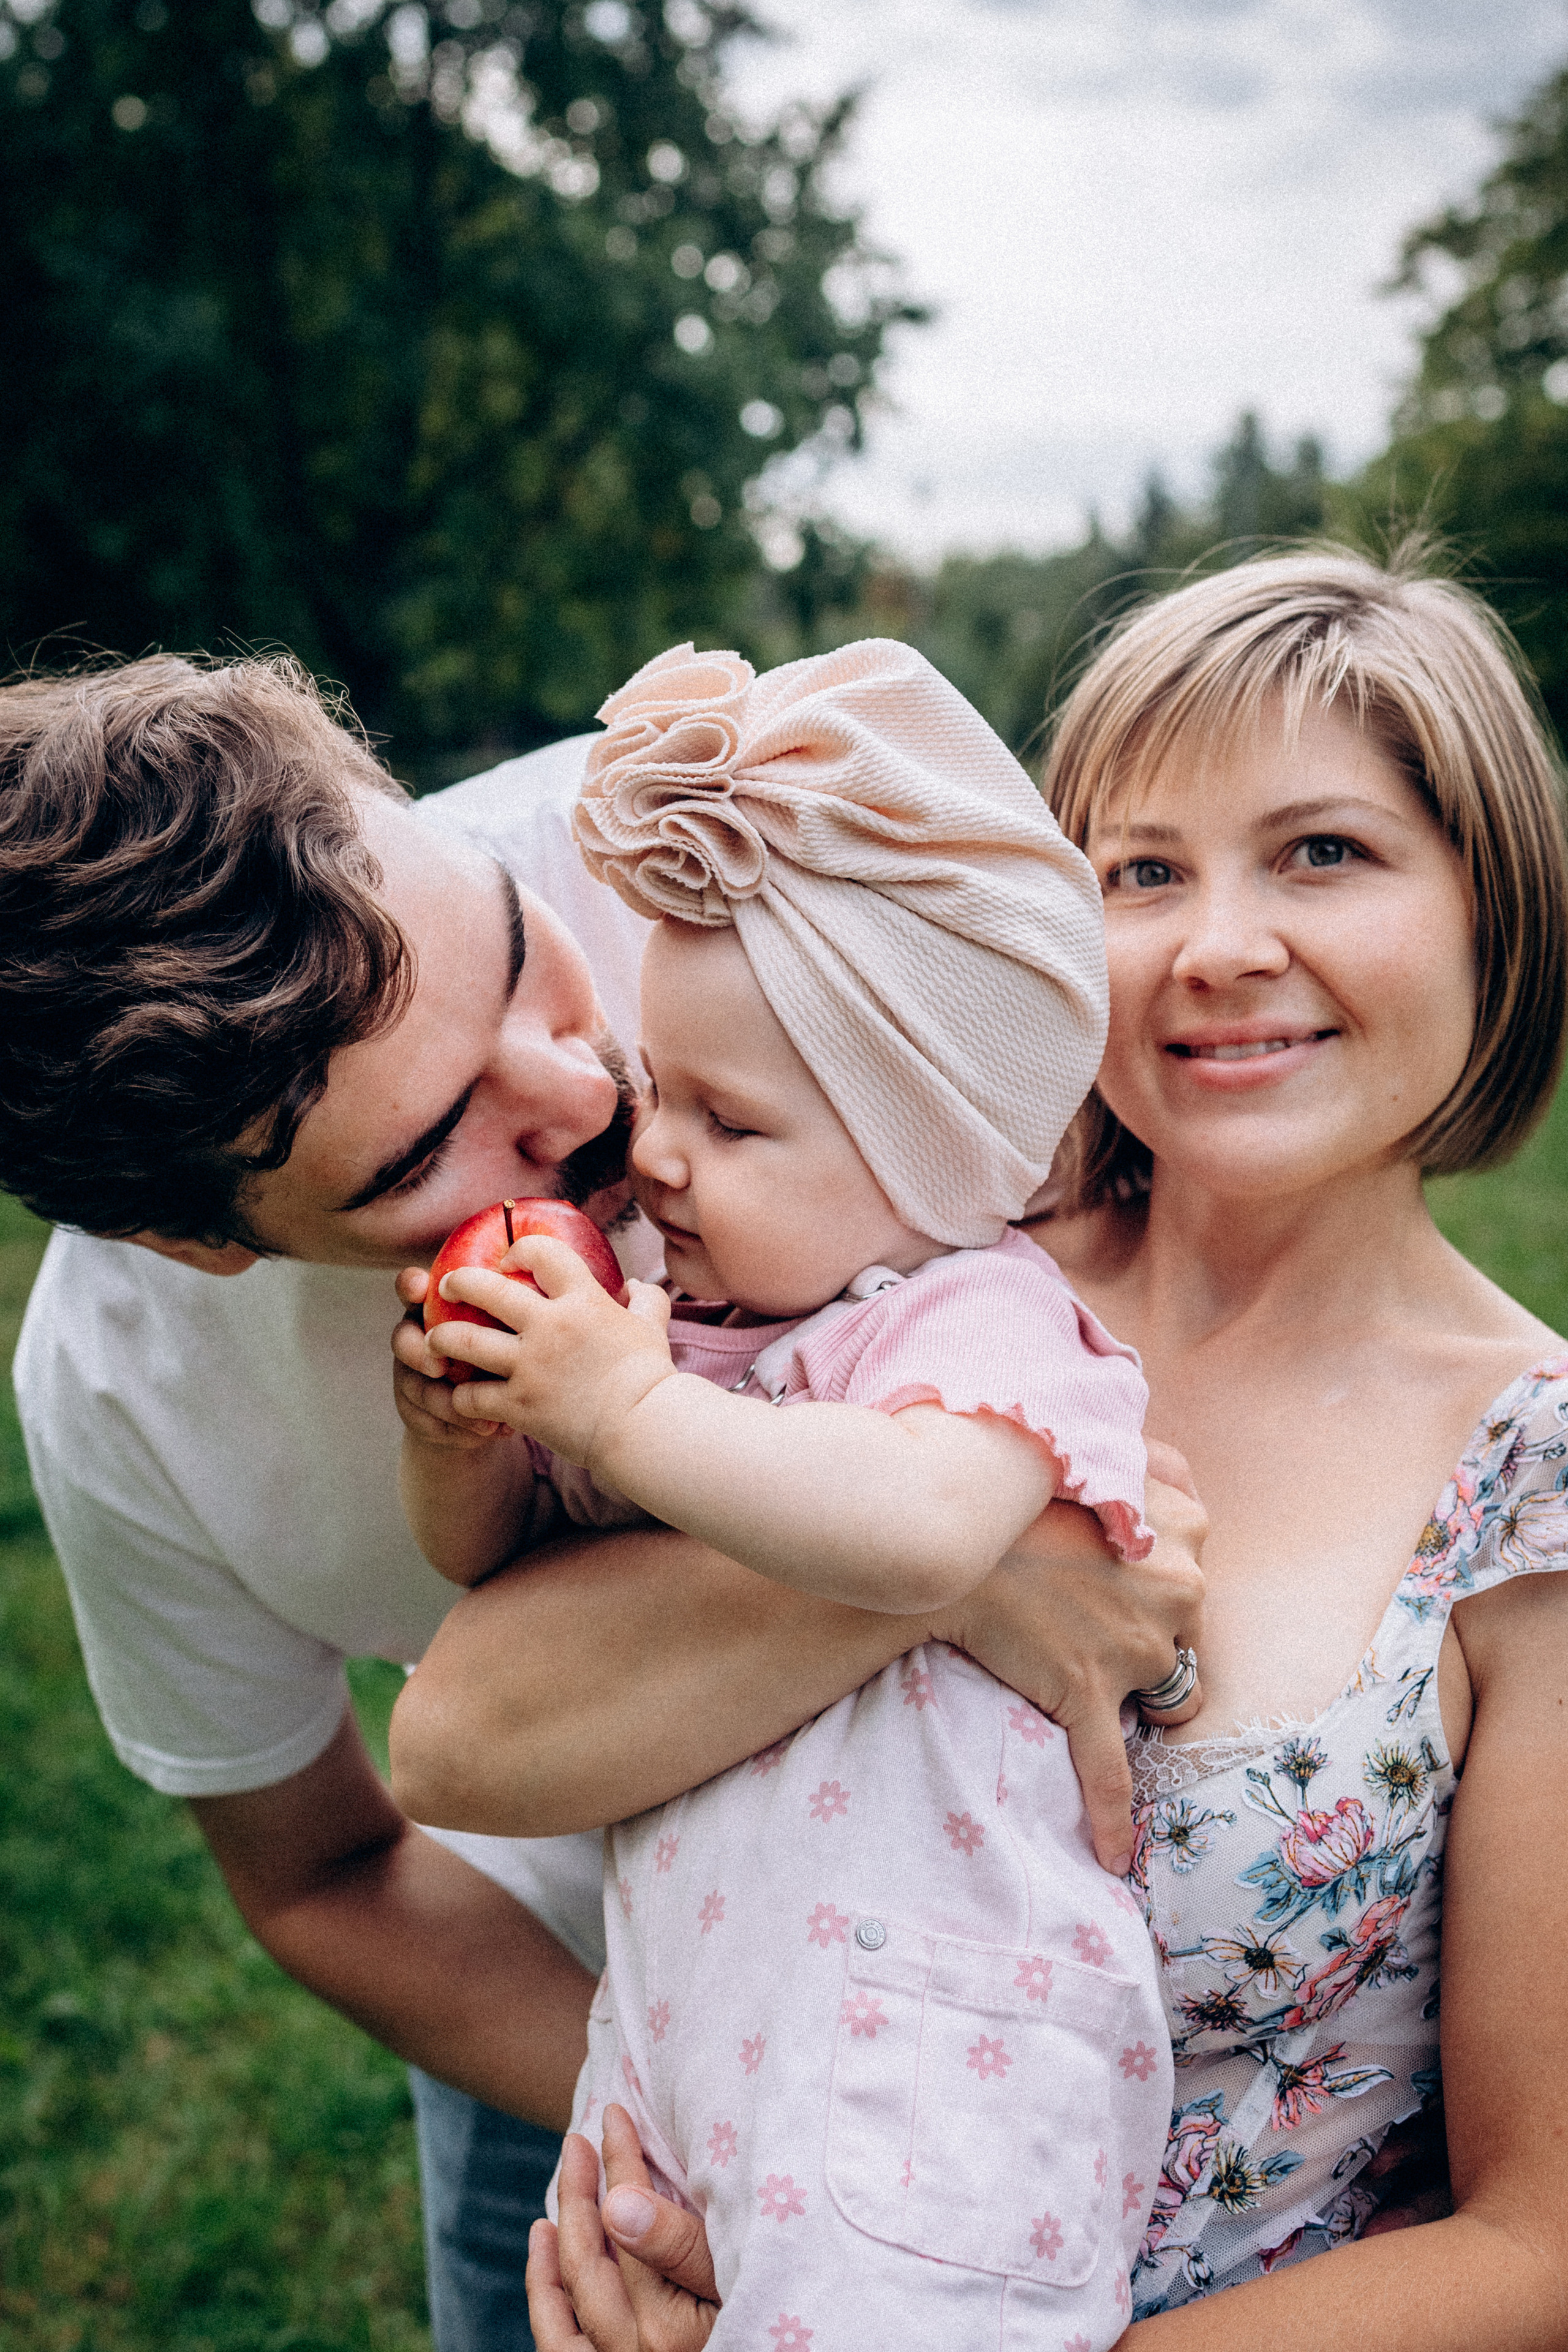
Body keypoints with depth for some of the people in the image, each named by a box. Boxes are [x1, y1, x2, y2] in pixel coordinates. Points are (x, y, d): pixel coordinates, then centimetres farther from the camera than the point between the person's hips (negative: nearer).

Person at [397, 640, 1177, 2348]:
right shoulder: (684, 1319, 8)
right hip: (669, 2034, 8)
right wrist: (460, 1433, -7)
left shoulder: (978, 1314, -14)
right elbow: (478, 1557, 15)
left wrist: (628, 1408, -30)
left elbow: (920, 1528, -38)